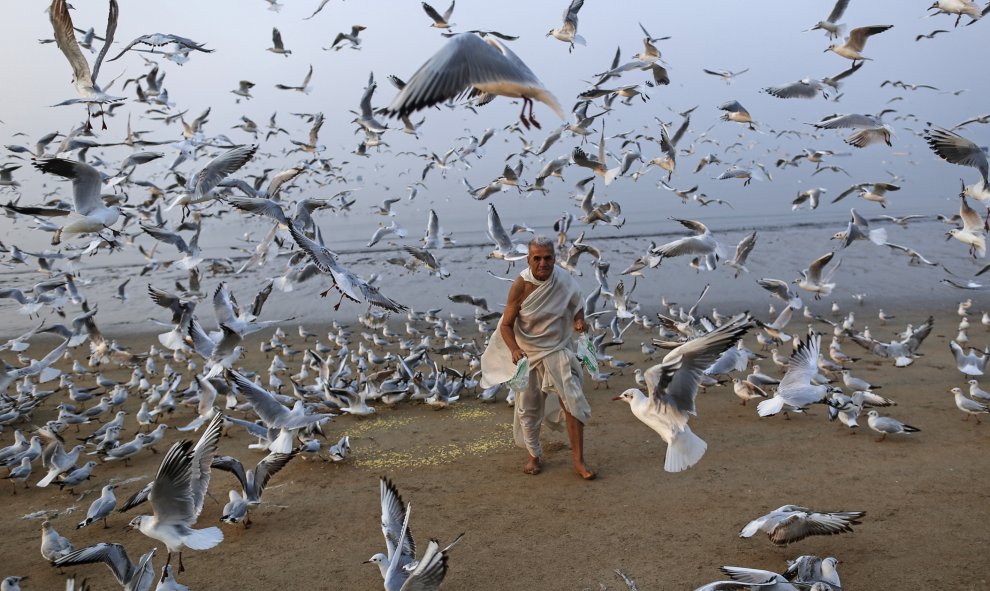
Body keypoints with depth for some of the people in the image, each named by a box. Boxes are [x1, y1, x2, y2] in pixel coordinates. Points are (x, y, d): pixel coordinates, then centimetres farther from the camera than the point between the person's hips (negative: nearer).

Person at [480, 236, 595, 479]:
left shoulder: (564, 280, -12)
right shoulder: (520, 286, -18)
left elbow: (577, 305, 9)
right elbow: (506, 324, -11)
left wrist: (579, 321, -14)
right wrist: (514, 349, -29)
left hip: (557, 350, 1)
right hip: (528, 353, -1)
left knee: (573, 402, -8)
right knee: (528, 408, 11)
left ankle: (579, 461, 3)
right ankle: (534, 456, 33)